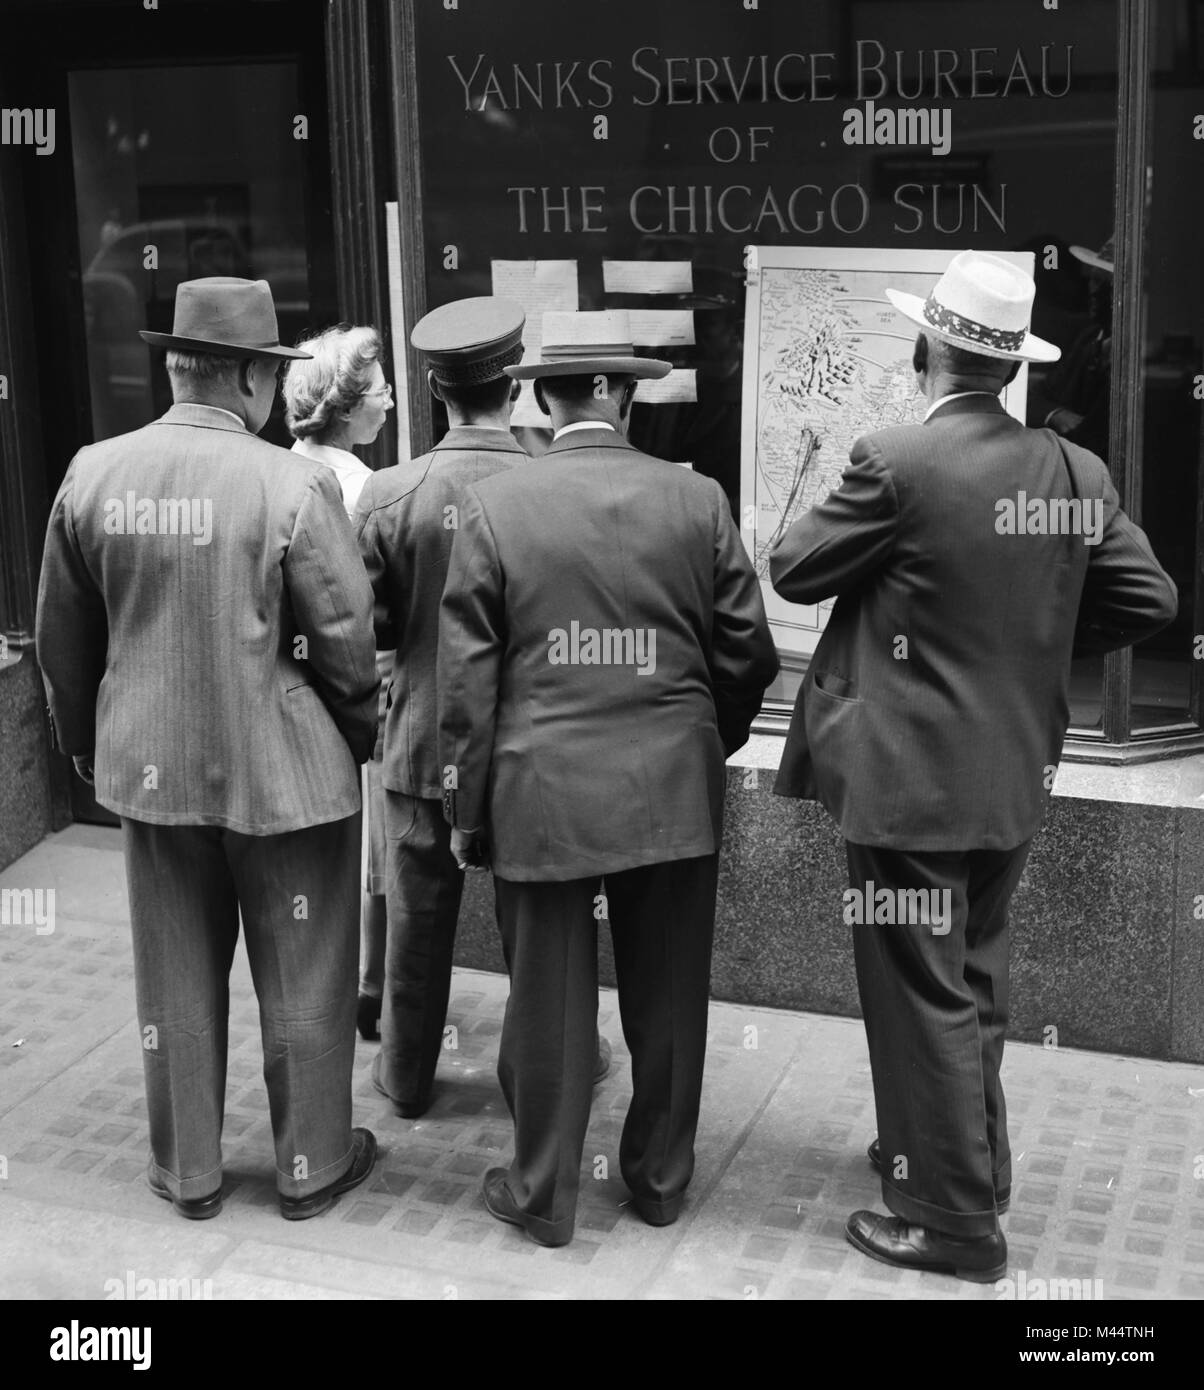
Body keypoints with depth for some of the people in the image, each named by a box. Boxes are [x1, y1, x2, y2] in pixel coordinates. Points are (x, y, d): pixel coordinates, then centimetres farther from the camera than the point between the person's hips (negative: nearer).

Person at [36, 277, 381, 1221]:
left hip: (150, 768, 4)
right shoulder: (293, 485, -17)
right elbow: (347, 639, -12)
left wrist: (87, 745, 19)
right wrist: (364, 739, 5)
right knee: (303, 983, 13)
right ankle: (312, 1165, 28)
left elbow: (62, 640, 6)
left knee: (175, 980, 17)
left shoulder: (91, 475, -3)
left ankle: (186, 1172, 31)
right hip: (283, 772, -4)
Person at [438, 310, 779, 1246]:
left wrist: (469, 809, 4)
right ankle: (661, 1177, 30)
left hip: (542, 793, -1)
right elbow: (748, 654, 2)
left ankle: (543, 1193, 23)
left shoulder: (494, 507, -6)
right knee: (667, 994, 15)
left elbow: (468, 677, -4)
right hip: (674, 792, 2)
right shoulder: (697, 500, -2)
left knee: (550, 998, 9)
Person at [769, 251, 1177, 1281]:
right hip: (1015, 775, 7)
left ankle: (953, 1216, 15)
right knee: (975, 983, 22)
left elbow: (794, 571, -8)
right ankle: (968, 1156, 39)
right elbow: (1147, 600, 4)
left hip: (912, 778, -6)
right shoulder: (1075, 471, -1)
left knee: (924, 995, 5)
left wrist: (846, 499, 10)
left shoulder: (896, 462, -18)